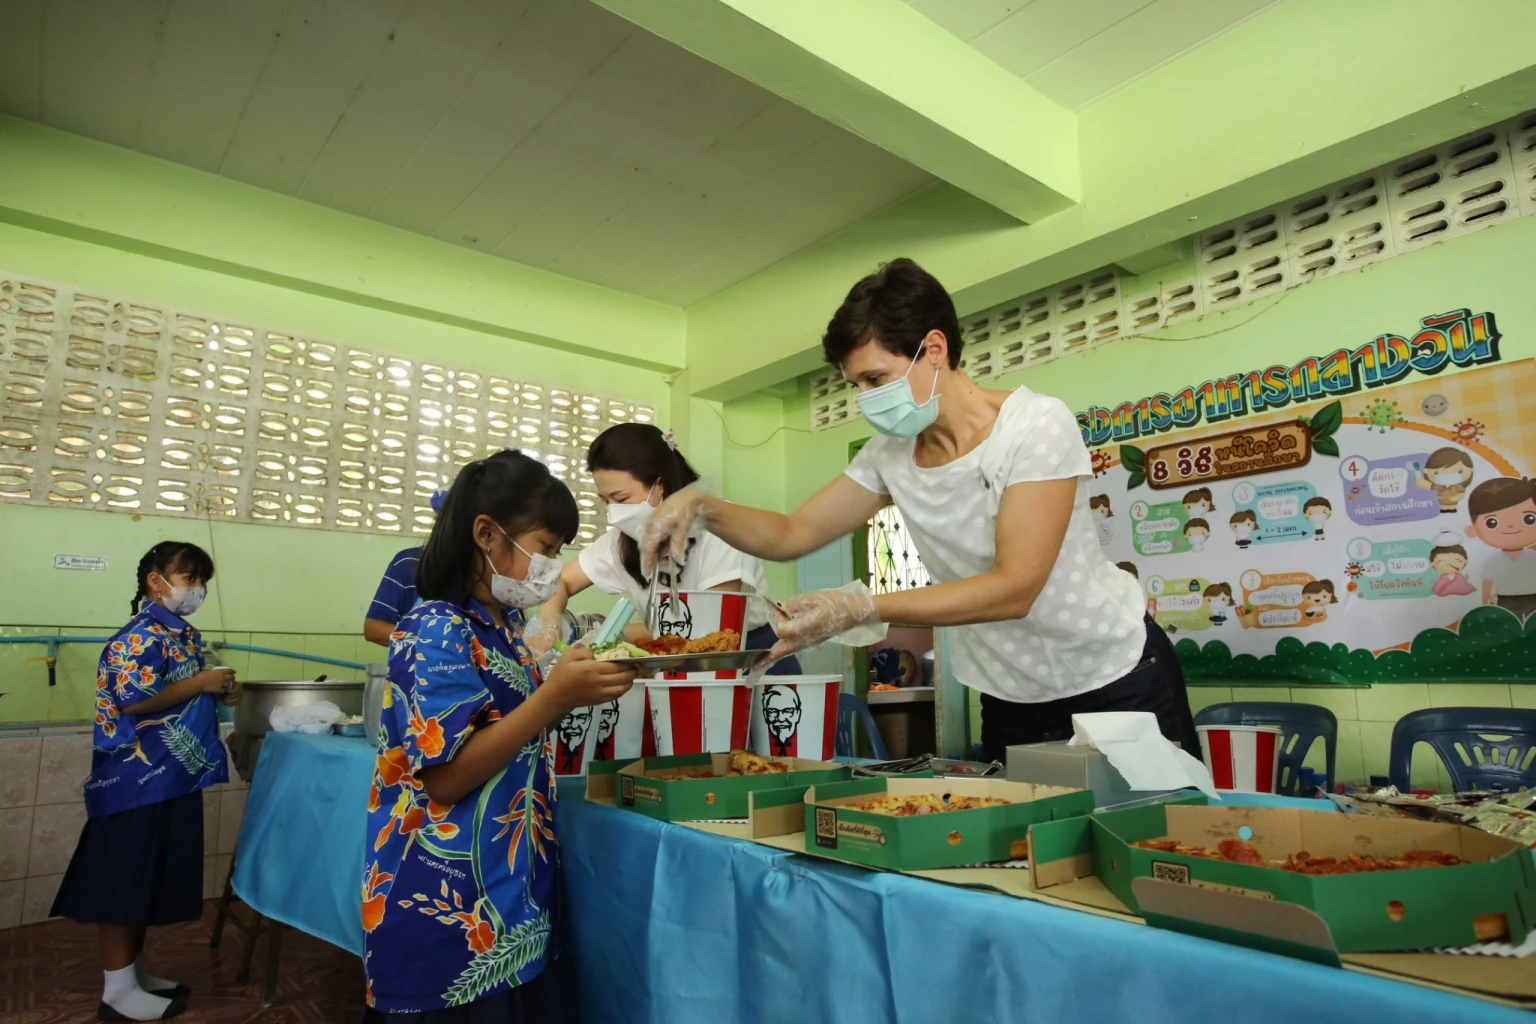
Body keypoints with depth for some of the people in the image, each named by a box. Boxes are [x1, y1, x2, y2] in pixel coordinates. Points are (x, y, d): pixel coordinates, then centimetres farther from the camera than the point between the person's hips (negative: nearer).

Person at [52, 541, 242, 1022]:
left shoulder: (185, 634, 11)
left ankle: (136, 970, 30)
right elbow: (135, 700, -26)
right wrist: (201, 683, -20)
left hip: (173, 777, 9)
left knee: (154, 875, 17)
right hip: (136, 779, -9)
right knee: (125, 877, 2)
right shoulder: (140, 636, -17)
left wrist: (220, 692, 2)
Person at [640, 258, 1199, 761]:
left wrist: (862, 607, -37)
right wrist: (701, 507, -19)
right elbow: (790, 535, -1)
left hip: (1120, 680, -4)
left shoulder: (1037, 424, -22)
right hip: (1012, 700, 5)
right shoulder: (890, 453, -5)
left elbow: (1014, 588, -29)